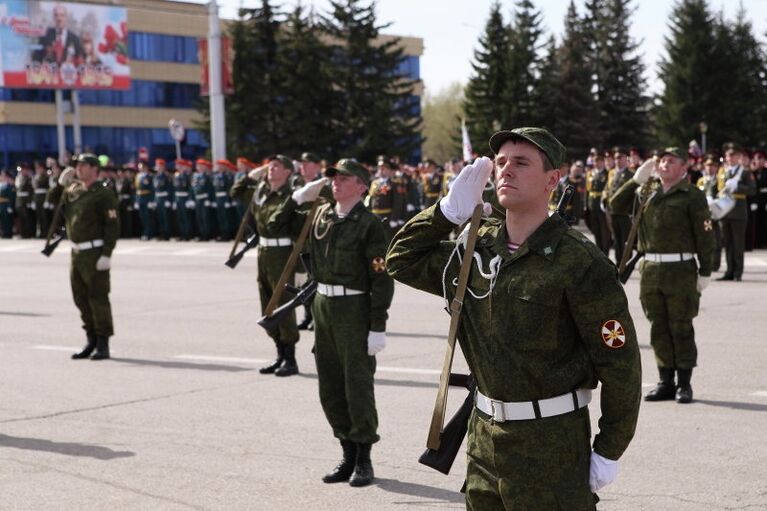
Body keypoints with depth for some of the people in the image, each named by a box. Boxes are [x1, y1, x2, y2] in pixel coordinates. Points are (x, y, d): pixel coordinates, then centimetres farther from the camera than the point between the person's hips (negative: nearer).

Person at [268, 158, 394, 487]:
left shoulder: (369, 224, -11)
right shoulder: (320, 215, 9)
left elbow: (382, 279, -14)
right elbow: (277, 225, 19)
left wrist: (378, 327, -17)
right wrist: (299, 197, 4)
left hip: (355, 311, -7)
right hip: (323, 306, 7)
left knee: (358, 386, 0)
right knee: (330, 389, 12)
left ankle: (364, 460, 13)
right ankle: (348, 455, 25)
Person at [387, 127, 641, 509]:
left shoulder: (579, 263, -15)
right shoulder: (478, 247, 5)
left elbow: (620, 360, -12)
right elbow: (402, 261, 15)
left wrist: (608, 451, -10)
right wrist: (448, 211, 1)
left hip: (551, 439, -6)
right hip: (485, 431, 7)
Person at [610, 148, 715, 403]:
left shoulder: (693, 196, -3)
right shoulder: (648, 192, 12)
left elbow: (705, 236, -6)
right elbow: (616, 203, 12)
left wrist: (704, 273, -10)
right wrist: (637, 179, 3)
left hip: (680, 270, -5)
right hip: (651, 268, 5)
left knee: (681, 329, 1)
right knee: (659, 329, 9)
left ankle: (684, 384, 10)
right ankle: (666, 382, 18)